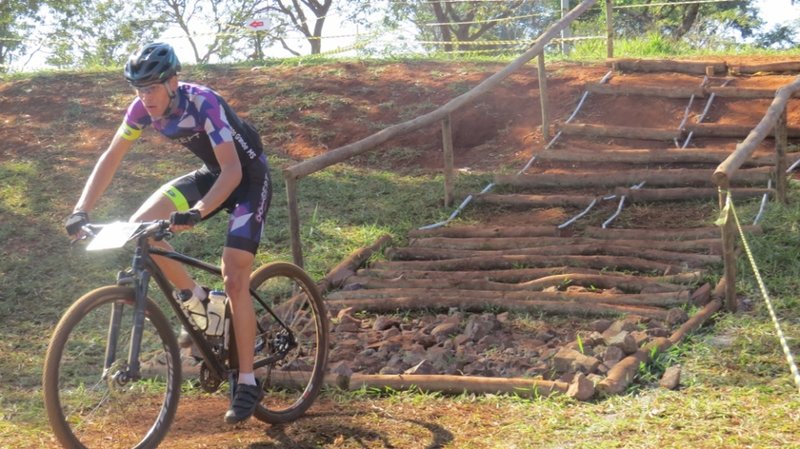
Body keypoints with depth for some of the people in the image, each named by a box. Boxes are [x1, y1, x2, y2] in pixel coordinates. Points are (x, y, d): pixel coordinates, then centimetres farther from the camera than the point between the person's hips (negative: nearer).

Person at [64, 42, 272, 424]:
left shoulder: (203, 103, -31)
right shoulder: (144, 107, -13)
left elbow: (233, 171, -37)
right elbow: (111, 157, -7)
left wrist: (196, 213, -52)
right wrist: (81, 210, -18)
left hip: (249, 178, -7)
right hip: (212, 174, 7)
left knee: (234, 279, -16)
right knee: (139, 227, -10)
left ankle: (247, 383, -6)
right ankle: (195, 301, 9)